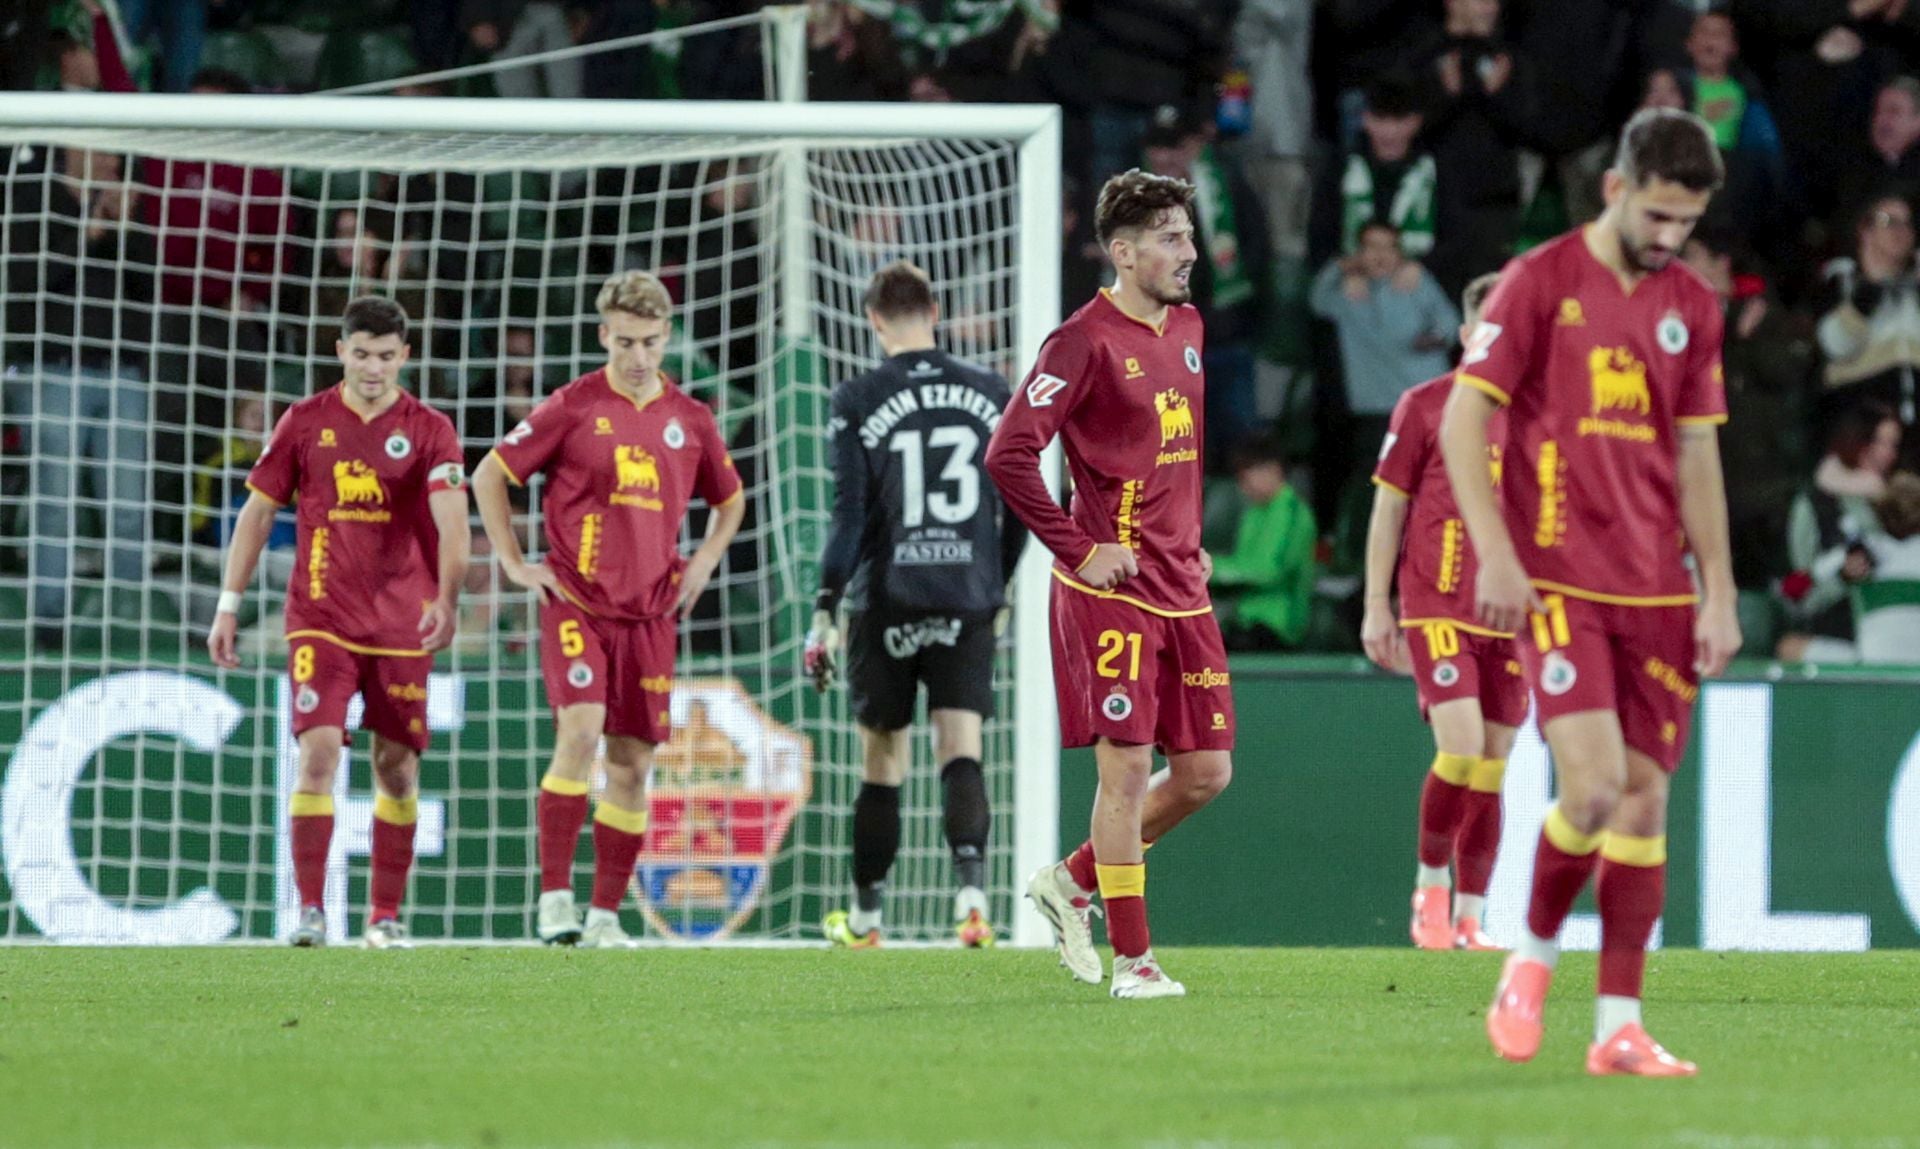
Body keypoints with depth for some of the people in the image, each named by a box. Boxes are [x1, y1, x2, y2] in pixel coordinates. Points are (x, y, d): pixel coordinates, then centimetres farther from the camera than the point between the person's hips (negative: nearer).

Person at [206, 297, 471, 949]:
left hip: (402, 626, 0)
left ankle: (386, 915, 17)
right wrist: (228, 606, 5)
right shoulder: (305, 423, 3)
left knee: (397, 768, 5)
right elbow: (257, 512, 9)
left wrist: (446, 599, -30)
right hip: (321, 619, 0)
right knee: (318, 752, -14)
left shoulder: (428, 431, -1)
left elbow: (451, 522, -13)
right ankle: (310, 911, -12)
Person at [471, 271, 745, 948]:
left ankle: (606, 915, 11)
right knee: (580, 730, -21)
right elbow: (490, 475, 4)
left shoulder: (691, 420, 8)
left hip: (649, 613, 4)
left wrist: (703, 562, 11)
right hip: (576, 605, -4)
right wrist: (514, 563, 0)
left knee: (633, 763, 4)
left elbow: (730, 500, 26)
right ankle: (554, 897, -17)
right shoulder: (574, 406, -3)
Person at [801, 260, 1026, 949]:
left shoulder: (858, 402, -4)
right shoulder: (990, 395, 5)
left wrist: (825, 611, -6)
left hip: (885, 602, -1)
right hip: (968, 600, 1)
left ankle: (864, 917, 20)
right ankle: (971, 889, -25)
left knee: (883, 763, 9)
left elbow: (849, 516, -9)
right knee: (961, 752, -4)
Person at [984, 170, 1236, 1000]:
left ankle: (1072, 882, 25)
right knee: (1127, 768, -6)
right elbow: (1008, 455, -17)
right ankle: (1132, 960, 2)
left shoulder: (1187, 328, 13)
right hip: (1113, 591, -8)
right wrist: (1077, 550, -14)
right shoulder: (1086, 341, -12)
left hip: (1182, 588, 8)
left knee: (1206, 770, 8)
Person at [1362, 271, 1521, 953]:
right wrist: (1376, 609, 1)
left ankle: (1470, 917, 12)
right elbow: (1387, 509, 5)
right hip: (1437, 607, -3)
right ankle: (1430, 884, 4)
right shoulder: (1425, 407, 1)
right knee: (1461, 751, -17)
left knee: (1491, 771, 4)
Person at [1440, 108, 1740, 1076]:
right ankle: (1532, 956, 8)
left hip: (1658, 591, 5)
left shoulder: (1691, 306, 11)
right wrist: (1496, 554, -14)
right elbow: (1463, 421, -5)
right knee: (1594, 786, -17)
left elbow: (1697, 456, 16)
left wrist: (1719, 593, 10)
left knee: (1644, 799, 2)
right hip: (1559, 584, -5)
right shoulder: (1539, 283, -4)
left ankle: (1619, 1026, 5)